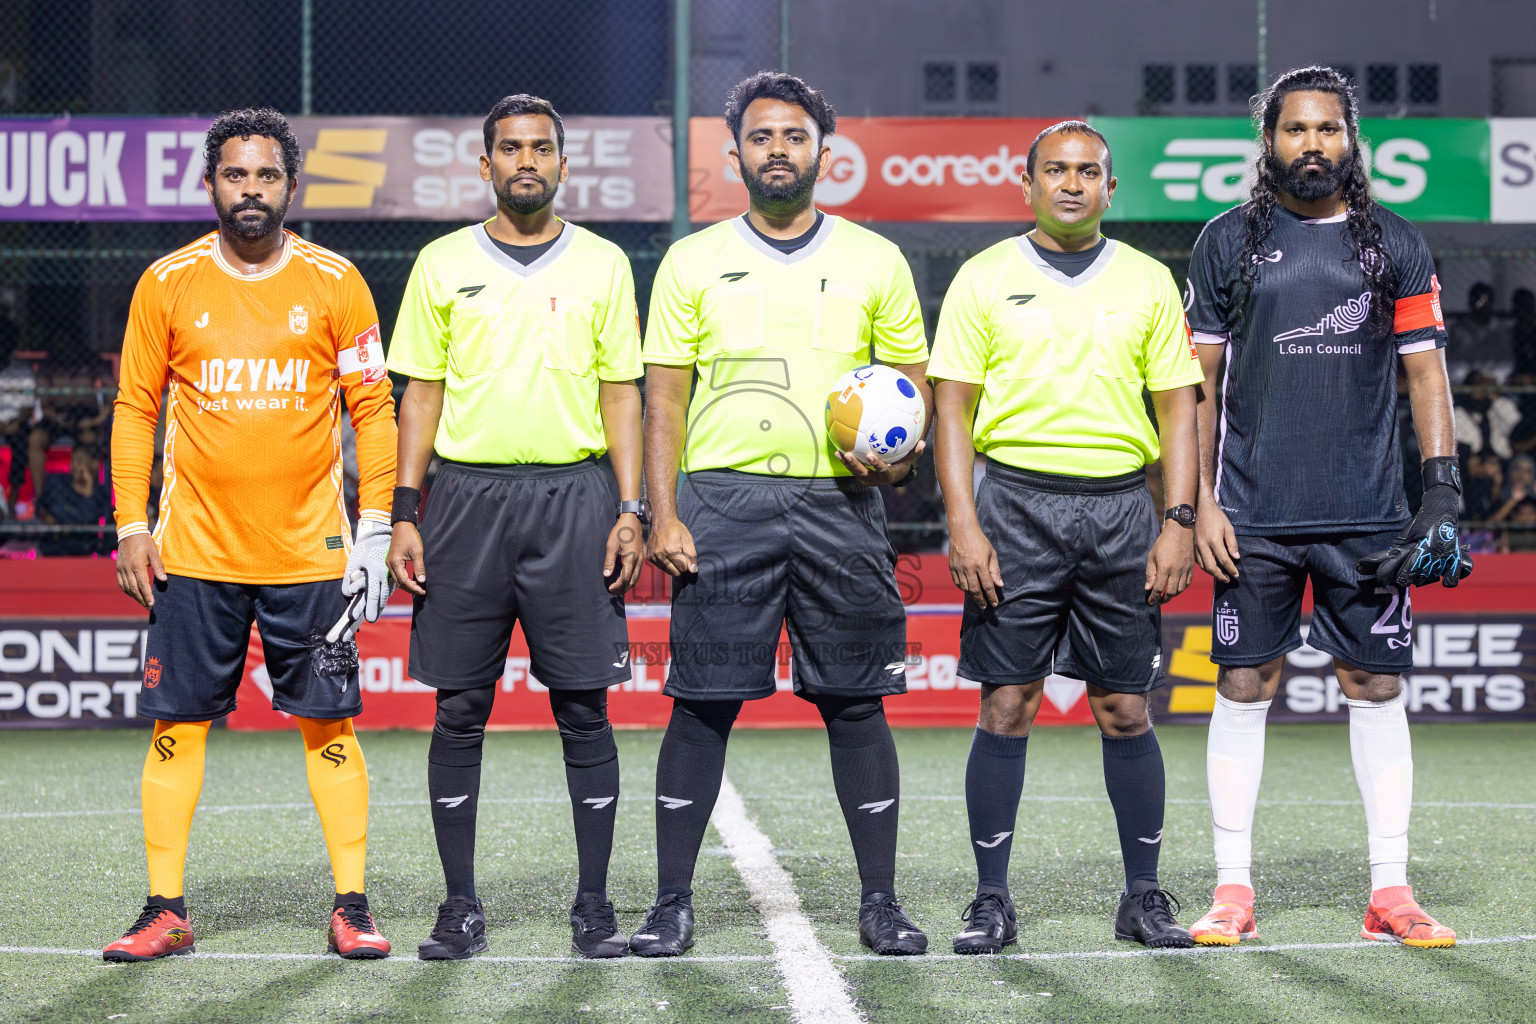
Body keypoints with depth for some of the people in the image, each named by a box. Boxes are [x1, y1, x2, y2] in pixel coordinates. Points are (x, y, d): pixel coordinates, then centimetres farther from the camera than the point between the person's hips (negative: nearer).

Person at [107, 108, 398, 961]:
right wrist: (132, 525, 1)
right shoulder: (168, 284, 3)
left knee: (330, 726, 0)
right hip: (194, 548, 1)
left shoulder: (335, 283, 1)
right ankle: (166, 912, 9)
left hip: (310, 551, -1)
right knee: (178, 724, 2)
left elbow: (374, 408, 4)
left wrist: (375, 528, -2)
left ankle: (352, 907, 7)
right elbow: (136, 408, 8)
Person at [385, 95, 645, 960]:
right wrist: (405, 514, 2)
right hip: (469, 493, 1)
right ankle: (461, 907, 10)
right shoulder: (444, 264, 8)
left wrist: (630, 511, -2)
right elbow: (422, 394, 9)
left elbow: (623, 394, 7)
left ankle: (595, 905, 6)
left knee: (584, 707, -1)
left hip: (574, 495, -1)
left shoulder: (603, 264, 8)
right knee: (460, 709, 2)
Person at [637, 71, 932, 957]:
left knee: (857, 703, 2)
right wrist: (663, 515, -4)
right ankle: (673, 901, 6)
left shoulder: (875, 261, 10)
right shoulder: (694, 261, 8)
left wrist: (898, 451, -8)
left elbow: (914, 384, 13)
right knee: (703, 703, -1)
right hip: (723, 499, -1)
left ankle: (881, 901, 10)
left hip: (840, 502, 1)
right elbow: (665, 400, 5)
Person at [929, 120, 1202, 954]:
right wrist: (963, 524, -8)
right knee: (1006, 706, -2)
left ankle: (1143, 896, 13)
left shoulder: (1148, 282, 9)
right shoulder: (985, 278, 4)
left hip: (1122, 508, 1)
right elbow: (953, 408, 2)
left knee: (1125, 710, 3)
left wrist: (1179, 522, -2)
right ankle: (991, 901, 5)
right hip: (1017, 504, -1)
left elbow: (1178, 409, 9)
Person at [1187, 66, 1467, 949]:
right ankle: (1234, 891, 7)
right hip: (1254, 515, -1)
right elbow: (1198, 380, 6)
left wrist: (1444, 490, -4)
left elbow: (1427, 370, 7)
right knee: (1245, 687, 1)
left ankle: (1391, 891, 7)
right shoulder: (1229, 241, 6)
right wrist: (1198, 501, -2)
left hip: (1367, 515, 1)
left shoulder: (1397, 245, 8)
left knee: (1378, 688, 2)